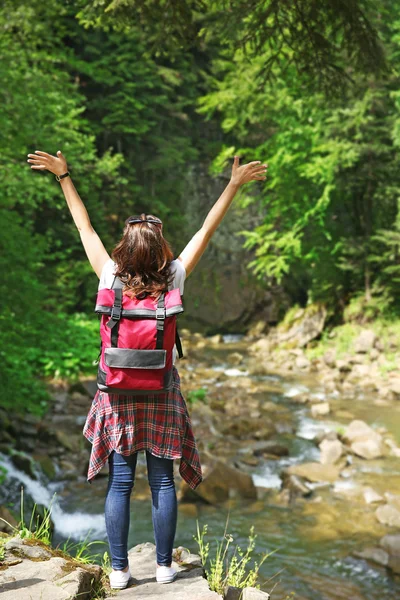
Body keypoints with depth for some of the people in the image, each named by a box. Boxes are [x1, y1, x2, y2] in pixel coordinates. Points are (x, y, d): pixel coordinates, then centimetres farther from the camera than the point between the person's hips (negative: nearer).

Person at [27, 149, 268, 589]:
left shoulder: (111, 277, -9)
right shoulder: (172, 280, -9)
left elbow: (84, 227, 2)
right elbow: (207, 230, -2)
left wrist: (63, 177, 11)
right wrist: (234, 185, 5)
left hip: (118, 392, 0)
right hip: (161, 392, 0)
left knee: (119, 482, 6)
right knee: (162, 480, 8)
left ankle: (119, 569, 12)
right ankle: (164, 566, 16)